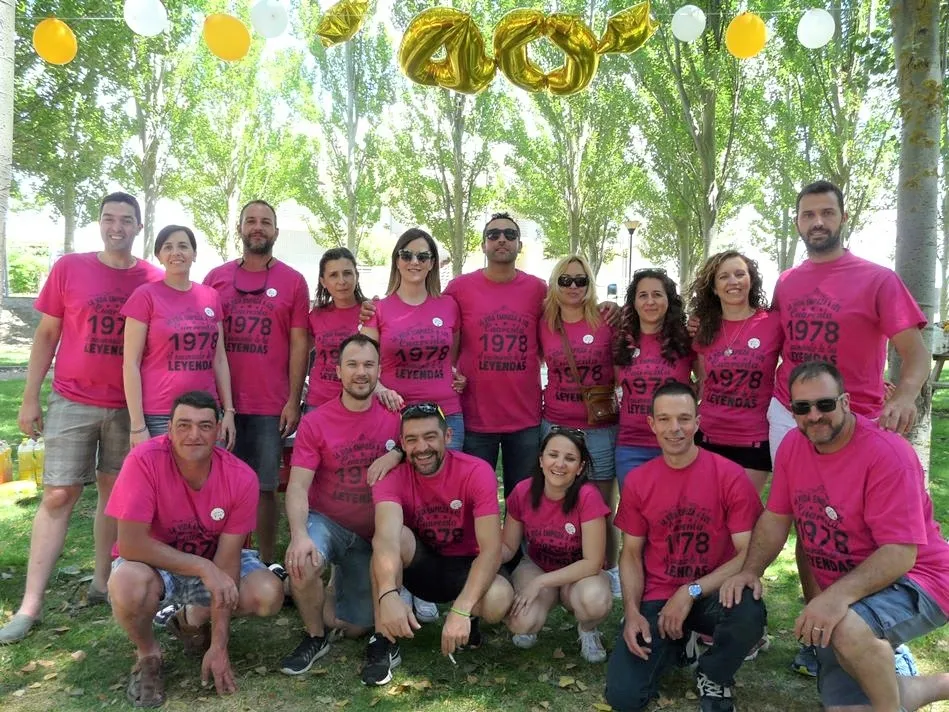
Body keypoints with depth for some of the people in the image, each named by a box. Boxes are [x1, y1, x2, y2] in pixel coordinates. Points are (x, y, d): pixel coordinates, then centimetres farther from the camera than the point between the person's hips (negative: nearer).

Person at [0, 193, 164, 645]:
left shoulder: (154, 279, 0)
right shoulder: (68, 268, -1)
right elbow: (46, 335, 3)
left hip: (129, 406, 1)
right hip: (72, 401, -1)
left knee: (115, 492, 9)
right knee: (58, 496, 0)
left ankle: (102, 583, 22)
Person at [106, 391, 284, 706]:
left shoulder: (241, 478, -21)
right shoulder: (145, 461, -29)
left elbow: (226, 560, -18)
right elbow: (131, 543, -30)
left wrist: (219, 646, -20)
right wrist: (204, 568, -33)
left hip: (211, 563, 3)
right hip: (153, 562, -3)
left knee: (270, 595, -20)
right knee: (128, 585, -37)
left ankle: (192, 620, 13)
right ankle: (147, 656, -1)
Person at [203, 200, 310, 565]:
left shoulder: (293, 281, 4)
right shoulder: (215, 277, 9)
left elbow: (299, 344, 2)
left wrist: (294, 401, -4)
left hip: (271, 407, -2)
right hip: (219, 402, 2)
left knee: (265, 488, 5)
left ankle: (268, 565, 16)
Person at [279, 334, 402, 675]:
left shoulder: (394, 416, -8)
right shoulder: (315, 422, -13)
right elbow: (298, 487, -17)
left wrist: (397, 456, -20)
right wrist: (300, 535, -33)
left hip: (372, 534, 2)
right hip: (326, 522, -2)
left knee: (356, 627, 2)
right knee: (300, 563, -35)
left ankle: (343, 580, 37)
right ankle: (315, 637, -4)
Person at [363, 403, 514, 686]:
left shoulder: (477, 472, -22)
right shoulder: (392, 476, -19)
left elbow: (491, 548, -28)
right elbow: (386, 537, -38)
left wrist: (461, 610, -41)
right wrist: (388, 595, -57)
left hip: (465, 566, -1)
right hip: (421, 564, 1)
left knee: (499, 600, -34)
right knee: (393, 535, -32)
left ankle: (469, 619, 5)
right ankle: (383, 642, -17)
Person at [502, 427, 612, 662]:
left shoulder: (588, 497, -26)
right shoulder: (523, 491, -17)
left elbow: (592, 563, -23)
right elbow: (508, 547, -4)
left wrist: (540, 582, -27)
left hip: (579, 574, -1)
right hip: (536, 567, 2)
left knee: (595, 600, -37)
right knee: (522, 624, -29)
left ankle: (587, 630, 1)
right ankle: (529, 622, 10)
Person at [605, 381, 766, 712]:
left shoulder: (730, 476, -10)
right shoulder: (637, 482, -1)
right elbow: (631, 554, 4)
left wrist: (692, 592, -20)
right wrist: (632, 612, -11)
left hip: (713, 595, -1)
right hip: (657, 599, 2)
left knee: (749, 612, -37)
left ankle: (714, 677, -1)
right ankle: (674, 645, 19)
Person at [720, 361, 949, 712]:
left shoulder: (887, 454, -24)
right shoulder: (793, 445, -4)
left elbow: (900, 553, -28)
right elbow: (776, 517, 3)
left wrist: (838, 595, -41)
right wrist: (751, 570, -13)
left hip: (910, 581, -7)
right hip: (840, 593, 7)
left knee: (848, 628, -39)